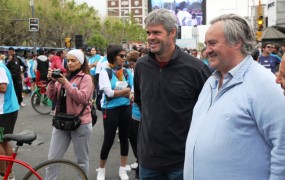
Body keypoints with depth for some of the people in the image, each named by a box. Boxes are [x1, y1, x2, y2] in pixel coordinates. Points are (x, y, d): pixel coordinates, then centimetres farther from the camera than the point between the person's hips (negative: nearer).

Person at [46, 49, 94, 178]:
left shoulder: (86, 78, -5)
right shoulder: (63, 76, 10)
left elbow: (82, 98, -19)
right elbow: (52, 97, 5)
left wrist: (66, 83, -23)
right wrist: (52, 81, -11)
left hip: (80, 123, -5)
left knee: (82, 160, 8)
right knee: (52, 159, 7)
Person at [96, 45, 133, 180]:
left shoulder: (127, 72, 3)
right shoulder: (105, 72, -8)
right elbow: (109, 93, -17)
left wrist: (116, 92, -15)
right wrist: (126, 90, -9)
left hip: (126, 109, 4)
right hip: (110, 110, -4)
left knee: (124, 138, 12)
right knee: (108, 140, 1)